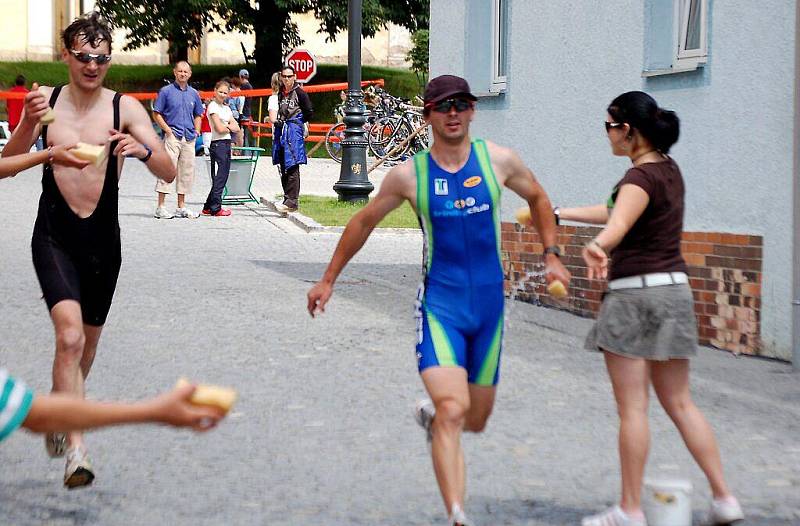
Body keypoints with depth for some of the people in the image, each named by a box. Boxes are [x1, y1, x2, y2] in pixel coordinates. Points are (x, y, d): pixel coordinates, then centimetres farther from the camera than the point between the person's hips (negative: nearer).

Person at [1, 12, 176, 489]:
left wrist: (143, 150, -31)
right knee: (70, 335, -21)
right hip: (54, 237, -2)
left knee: (88, 343, 17)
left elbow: (170, 173, -10)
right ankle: (75, 449, -20)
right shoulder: (47, 101, -1)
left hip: (104, 239, 2)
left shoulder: (125, 108, -4)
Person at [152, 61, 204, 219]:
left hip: (189, 138, 5)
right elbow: (156, 114, 0)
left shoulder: (194, 93, 14)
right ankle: (160, 207, -10)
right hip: (172, 135, -5)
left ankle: (181, 207, 15)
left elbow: (198, 115, 24)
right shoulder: (166, 91, 1)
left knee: (187, 171, 7)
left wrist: (196, 131, 9)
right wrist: (167, 129, -10)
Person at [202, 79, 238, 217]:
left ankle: (208, 207, 16)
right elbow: (219, 128, -13)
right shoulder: (213, 106, -6)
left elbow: (236, 128, 11)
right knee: (219, 177, -7)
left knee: (223, 176, 9)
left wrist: (226, 126, -6)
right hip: (218, 144, -8)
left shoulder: (226, 108, 19)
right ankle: (216, 208, -3)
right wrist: (230, 127, 4)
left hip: (227, 144, 8)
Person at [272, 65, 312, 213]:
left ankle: (292, 202, -15)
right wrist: (279, 122, 14)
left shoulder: (299, 93, -6)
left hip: (294, 130, -7)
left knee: (292, 168, -12)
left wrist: (296, 123, 2)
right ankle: (288, 199, 15)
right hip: (281, 131, 7)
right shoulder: (281, 93, 14)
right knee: (283, 168, 8)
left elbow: (309, 113, -4)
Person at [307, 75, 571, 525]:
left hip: (489, 303, 3)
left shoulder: (499, 160, -2)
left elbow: (537, 198, 18)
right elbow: (364, 222, 10)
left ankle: (431, 414, 50)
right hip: (439, 304, -3)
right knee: (453, 412, -21)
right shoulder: (409, 175, -5)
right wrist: (328, 280, 14)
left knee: (476, 420, 14)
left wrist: (552, 255, 11)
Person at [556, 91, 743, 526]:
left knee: (632, 409, -2)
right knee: (679, 404, 13)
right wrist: (558, 213, 28)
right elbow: (615, 211, 25)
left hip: (635, 295, -9)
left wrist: (597, 247, -57)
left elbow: (619, 223, -37)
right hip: (674, 291, 9)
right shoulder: (668, 169, 13)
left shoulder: (642, 177, -15)